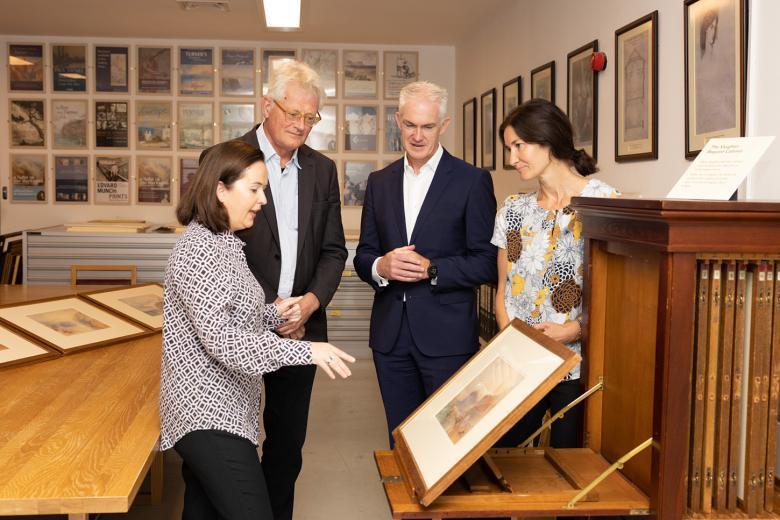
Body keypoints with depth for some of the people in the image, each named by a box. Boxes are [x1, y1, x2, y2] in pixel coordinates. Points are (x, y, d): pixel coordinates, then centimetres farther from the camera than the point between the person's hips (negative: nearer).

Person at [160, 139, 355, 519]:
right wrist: (304, 351, -24)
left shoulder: (224, 243, 14)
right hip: (209, 416, -9)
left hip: (223, 409, 9)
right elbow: (222, 340, -23)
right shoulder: (196, 250, -17)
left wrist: (273, 314, 3)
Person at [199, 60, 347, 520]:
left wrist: (309, 303, -11)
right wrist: (267, 310, -14)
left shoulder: (323, 170, 7)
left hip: (300, 327, 4)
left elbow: (333, 251, 6)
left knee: (288, 440, 15)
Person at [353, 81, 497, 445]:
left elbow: (487, 263, -6)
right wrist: (380, 267, -11)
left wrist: (431, 269, -18)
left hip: (447, 334, -4)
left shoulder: (473, 181, -3)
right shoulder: (380, 182, 10)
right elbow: (363, 255, 11)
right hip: (390, 333, 4)